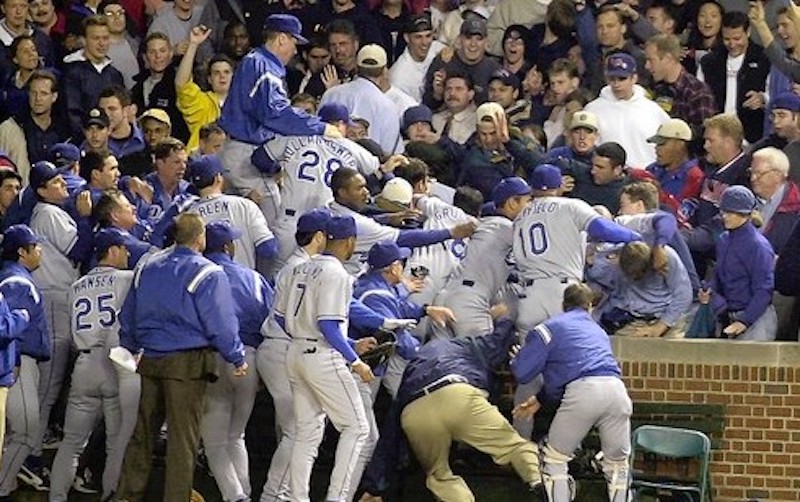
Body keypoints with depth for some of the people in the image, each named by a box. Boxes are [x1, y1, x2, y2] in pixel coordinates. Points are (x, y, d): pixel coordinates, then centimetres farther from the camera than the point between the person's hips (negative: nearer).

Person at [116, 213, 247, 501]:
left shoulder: (147, 270, 11)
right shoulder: (207, 274, -9)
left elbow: (128, 318, 19)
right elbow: (221, 325, -11)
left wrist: (130, 349, 34)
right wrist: (238, 358, 1)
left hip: (151, 359, 6)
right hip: (188, 363, -6)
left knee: (143, 432, 13)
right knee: (183, 437, -1)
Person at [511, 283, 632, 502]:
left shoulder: (550, 327, 15)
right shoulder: (597, 330, 34)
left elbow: (522, 373, 9)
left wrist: (515, 359, 31)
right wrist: (540, 399, 46)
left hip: (583, 393, -4)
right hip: (616, 390, 4)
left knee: (554, 459, 13)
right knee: (617, 465, 17)